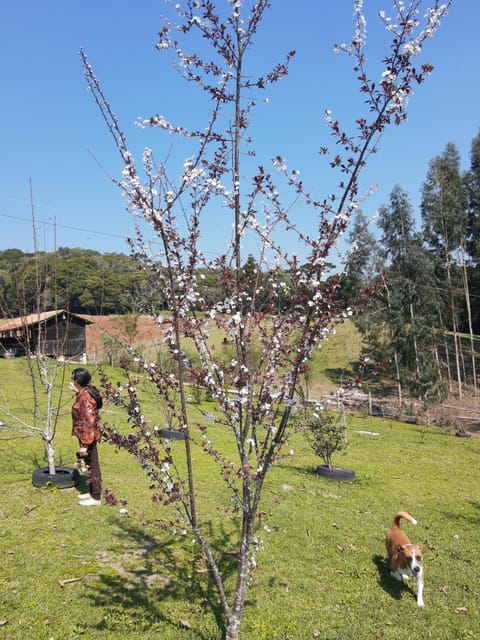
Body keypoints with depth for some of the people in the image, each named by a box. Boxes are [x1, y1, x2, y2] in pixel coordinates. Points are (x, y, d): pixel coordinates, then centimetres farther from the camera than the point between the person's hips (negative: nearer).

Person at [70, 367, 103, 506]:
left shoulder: (85, 397, -24)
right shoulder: (87, 391, 5)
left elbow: (89, 422, -27)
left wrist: (84, 444, -25)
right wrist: (77, 392, 26)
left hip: (88, 436, -10)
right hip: (88, 435, 10)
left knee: (92, 465, 2)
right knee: (90, 464, 20)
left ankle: (96, 498, 13)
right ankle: (92, 491, 35)